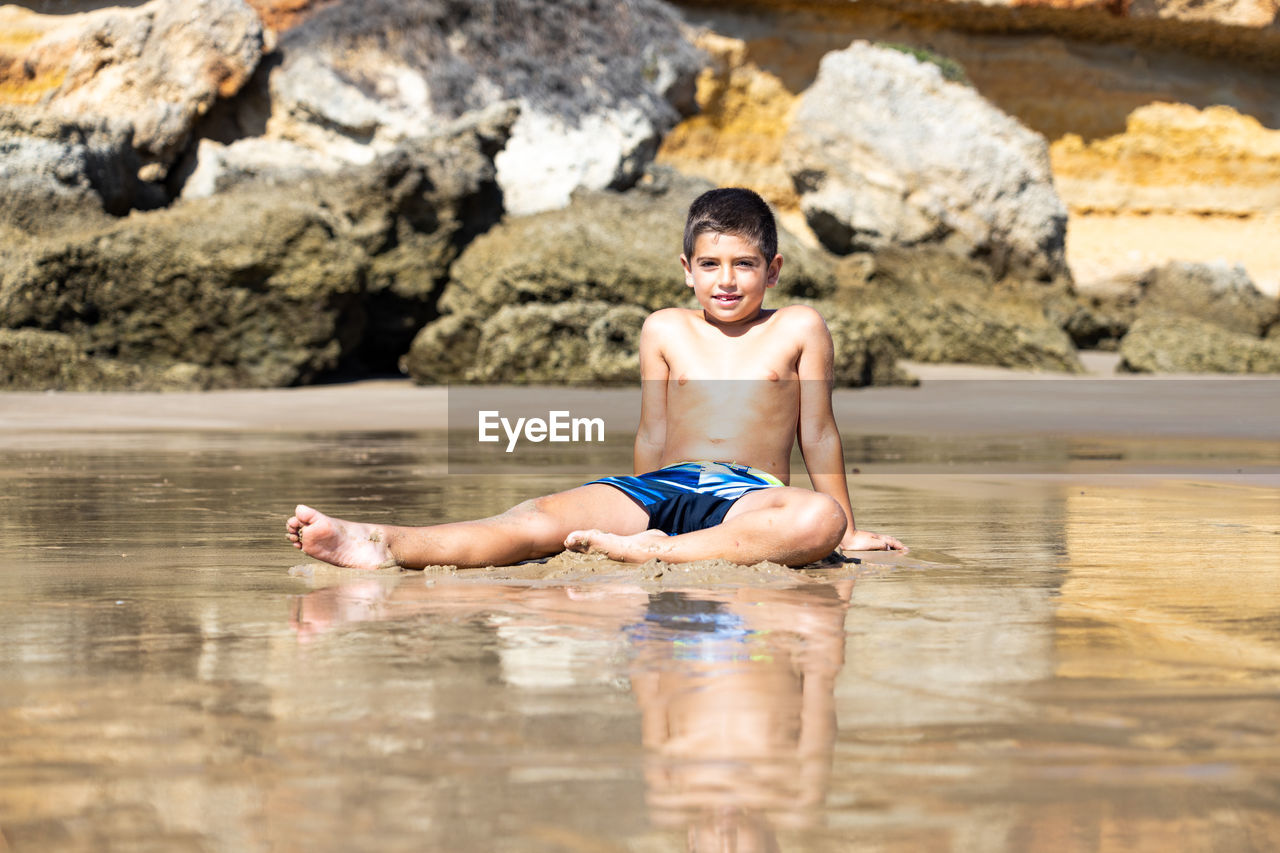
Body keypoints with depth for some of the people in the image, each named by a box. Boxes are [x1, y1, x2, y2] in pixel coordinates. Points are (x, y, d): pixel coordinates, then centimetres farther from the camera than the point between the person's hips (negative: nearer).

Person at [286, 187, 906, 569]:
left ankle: (654, 551, -43)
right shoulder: (664, 330, 15)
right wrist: (642, 507, 23)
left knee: (819, 521, -40)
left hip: (751, 495, -1)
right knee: (543, 517, -28)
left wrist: (848, 531, 16)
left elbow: (818, 434, 13)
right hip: (663, 487, 1)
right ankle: (380, 545, -48)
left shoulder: (797, 328, 10)